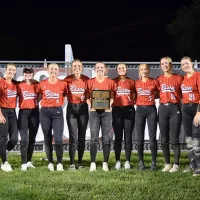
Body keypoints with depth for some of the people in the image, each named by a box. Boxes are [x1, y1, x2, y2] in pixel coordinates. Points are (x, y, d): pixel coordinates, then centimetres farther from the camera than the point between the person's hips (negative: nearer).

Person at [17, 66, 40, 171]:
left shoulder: (37, 84, 5)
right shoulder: (19, 85, 1)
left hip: (35, 112, 3)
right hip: (23, 112, -3)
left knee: (32, 138, 9)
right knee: (24, 139, -9)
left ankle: (29, 161, 19)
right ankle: (24, 163, -4)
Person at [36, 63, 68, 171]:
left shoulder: (63, 83, 0)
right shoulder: (42, 84, 3)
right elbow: (37, 94, 15)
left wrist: (60, 102, -1)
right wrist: (41, 103, 5)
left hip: (57, 112, -1)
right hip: (45, 112, 2)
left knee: (58, 139, -10)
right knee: (47, 139, 7)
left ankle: (59, 163, 4)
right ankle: (50, 162, 17)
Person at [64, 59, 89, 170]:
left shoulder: (86, 79, 2)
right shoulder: (67, 79, 0)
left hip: (83, 108, 1)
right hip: (71, 108, -1)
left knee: (82, 136, 6)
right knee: (73, 137, -4)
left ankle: (80, 162, 14)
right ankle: (72, 163, 0)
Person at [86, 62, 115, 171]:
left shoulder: (110, 82, 6)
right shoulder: (90, 82, 6)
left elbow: (113, 96, 5)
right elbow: (87, 96, 6)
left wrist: (109, 104, -13)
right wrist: (90, 105, -12)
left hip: (106, 111, 0)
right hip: (94, 111, 0)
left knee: (106, 138, 0)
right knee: (94, 138, -3)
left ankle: (105, 163, 6)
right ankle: (93, 163, 1)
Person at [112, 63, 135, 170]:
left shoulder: (131, 82, 8)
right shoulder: (113, 82, 7)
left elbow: (134, 96, 14)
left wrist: (132, 102, -2)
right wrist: (110, 104, -6)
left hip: (129, 110, 0)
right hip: (117, 110, 0)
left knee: (128, 137, 1)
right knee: (118, 137, 1)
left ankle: (128, 161, 6)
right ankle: (117, 161, 6)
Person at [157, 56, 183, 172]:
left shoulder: (179, 78, 1)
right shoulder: (159, 79, 9)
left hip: (175, 109, -3)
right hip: (163, 109, 3)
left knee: (174, 139, -6)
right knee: (164, 139, 5)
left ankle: (176, 165, 3)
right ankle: (167, 164, 15)